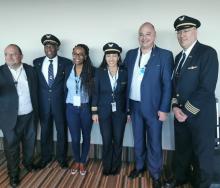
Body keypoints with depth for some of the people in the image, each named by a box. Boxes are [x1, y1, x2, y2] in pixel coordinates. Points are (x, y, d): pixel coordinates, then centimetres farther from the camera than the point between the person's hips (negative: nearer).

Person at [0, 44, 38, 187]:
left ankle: (28, 162, 44)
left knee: (30, 143, 18)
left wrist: (36, 111, 8)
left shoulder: (30, 70, 2)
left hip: (30, 116, 3)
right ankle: (13, 173, 30)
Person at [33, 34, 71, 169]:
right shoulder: (37, 62, 4)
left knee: (62, 130, 10)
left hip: (60, 102, -2)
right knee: (45, 131, 14)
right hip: (43, 103, 2)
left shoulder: (66, 63, -4)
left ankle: (62, 157, 29)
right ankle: (46, 157, 33)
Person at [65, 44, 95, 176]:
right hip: (71, 108, 2)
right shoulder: (68, 69, 1)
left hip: (86, 108, -1)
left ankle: (83, 162, 34)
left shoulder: (91, 70, -8)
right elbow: (66, 89, 6)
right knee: (75, 138, 8)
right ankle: (76, 161, 33)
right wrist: (65, 106, 4)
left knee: (86, 137, 13)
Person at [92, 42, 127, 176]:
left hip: (120, 112, 1)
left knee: (118, 140, 8)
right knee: (106, 141, 4)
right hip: (104, 112, 0)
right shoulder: (99, 72, -2)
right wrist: (94, 112, -2)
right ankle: (107, 166, 25)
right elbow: (96, 93, 0)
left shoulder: (124, 72, -2)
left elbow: (127, 93, 1)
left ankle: (116, 166, 28)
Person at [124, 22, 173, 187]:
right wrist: (126, 105, 4)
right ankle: (139, 166, 40)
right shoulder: (130, 54, 6)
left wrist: (164, 109, -12)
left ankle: (155, 174, 29)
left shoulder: (165, 55, -6)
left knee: (154, 142, 9)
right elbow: (126, 80, 7)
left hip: (153, 107, -3)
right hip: (134, 106, 4)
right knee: (138, 140, 19)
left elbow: (168, 85, -8)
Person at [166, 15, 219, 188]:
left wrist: (187, 111, -16)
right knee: (182, 150, 20)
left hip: (201, 116, -6)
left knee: (202, 156, 9)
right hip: (180, 114, 6)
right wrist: (175, 107, -3)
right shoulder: (179, 57, 11)